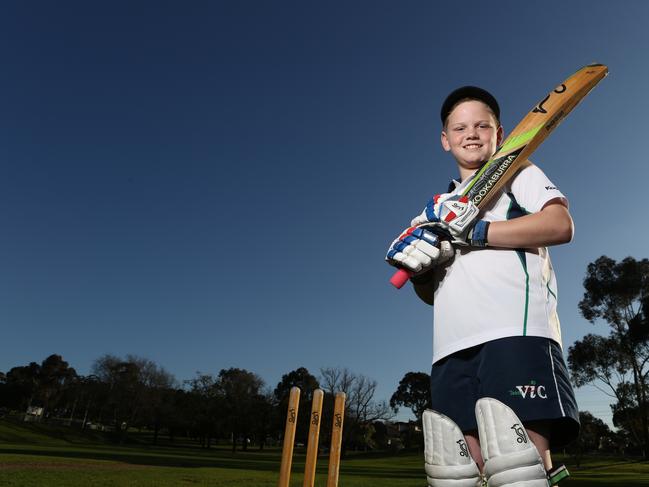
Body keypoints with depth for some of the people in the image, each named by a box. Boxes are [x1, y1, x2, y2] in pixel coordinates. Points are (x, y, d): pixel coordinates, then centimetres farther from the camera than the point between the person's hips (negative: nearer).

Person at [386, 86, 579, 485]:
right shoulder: (443, 205, 30)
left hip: (515, 332, -4)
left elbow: (561, 224, -5)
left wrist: (473, 232, -10)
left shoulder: (519, 173, 17)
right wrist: (419, 268, 2)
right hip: (452, 348, 5)